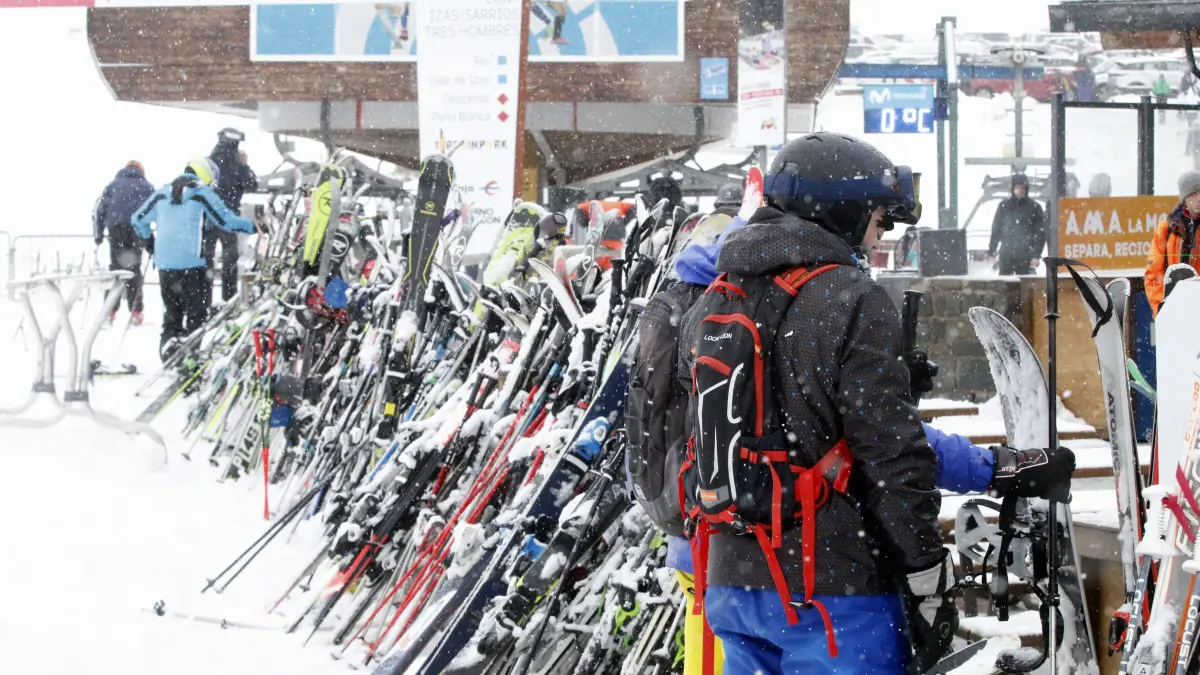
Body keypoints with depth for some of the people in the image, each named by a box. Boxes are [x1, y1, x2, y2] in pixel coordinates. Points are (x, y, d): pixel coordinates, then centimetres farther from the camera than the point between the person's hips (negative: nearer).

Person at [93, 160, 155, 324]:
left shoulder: (114, 185, 19)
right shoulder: (146, 187, 15)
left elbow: (99, 209, 13)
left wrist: (98, 234, 16)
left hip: (115, 228, 1)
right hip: (137, 229, -1)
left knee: (115, 268, 6)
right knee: (134, 269, 2)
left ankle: (110, 311, -1)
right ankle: (135, 312, -5)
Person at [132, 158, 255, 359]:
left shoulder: (163, 193, 13)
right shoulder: (202, 193, -2)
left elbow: (139, 219, 16)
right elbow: (226, 220, -4)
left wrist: (149, 243, 32)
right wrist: (252, 226, 10)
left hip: (164, 263, 5)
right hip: (191, 262, -5)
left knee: (171, 311, 15)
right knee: (196, 311, 3)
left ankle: (168, 350, 11)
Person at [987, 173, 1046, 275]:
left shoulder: (1034, 207, 1)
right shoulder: (1004, 206, 5)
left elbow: (1040, 232, 0)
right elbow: (996, 230, 8)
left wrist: (1036, 255, -8)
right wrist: (991, 254, 3)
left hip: (1026, 258, -1)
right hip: (1006, 256, 1)